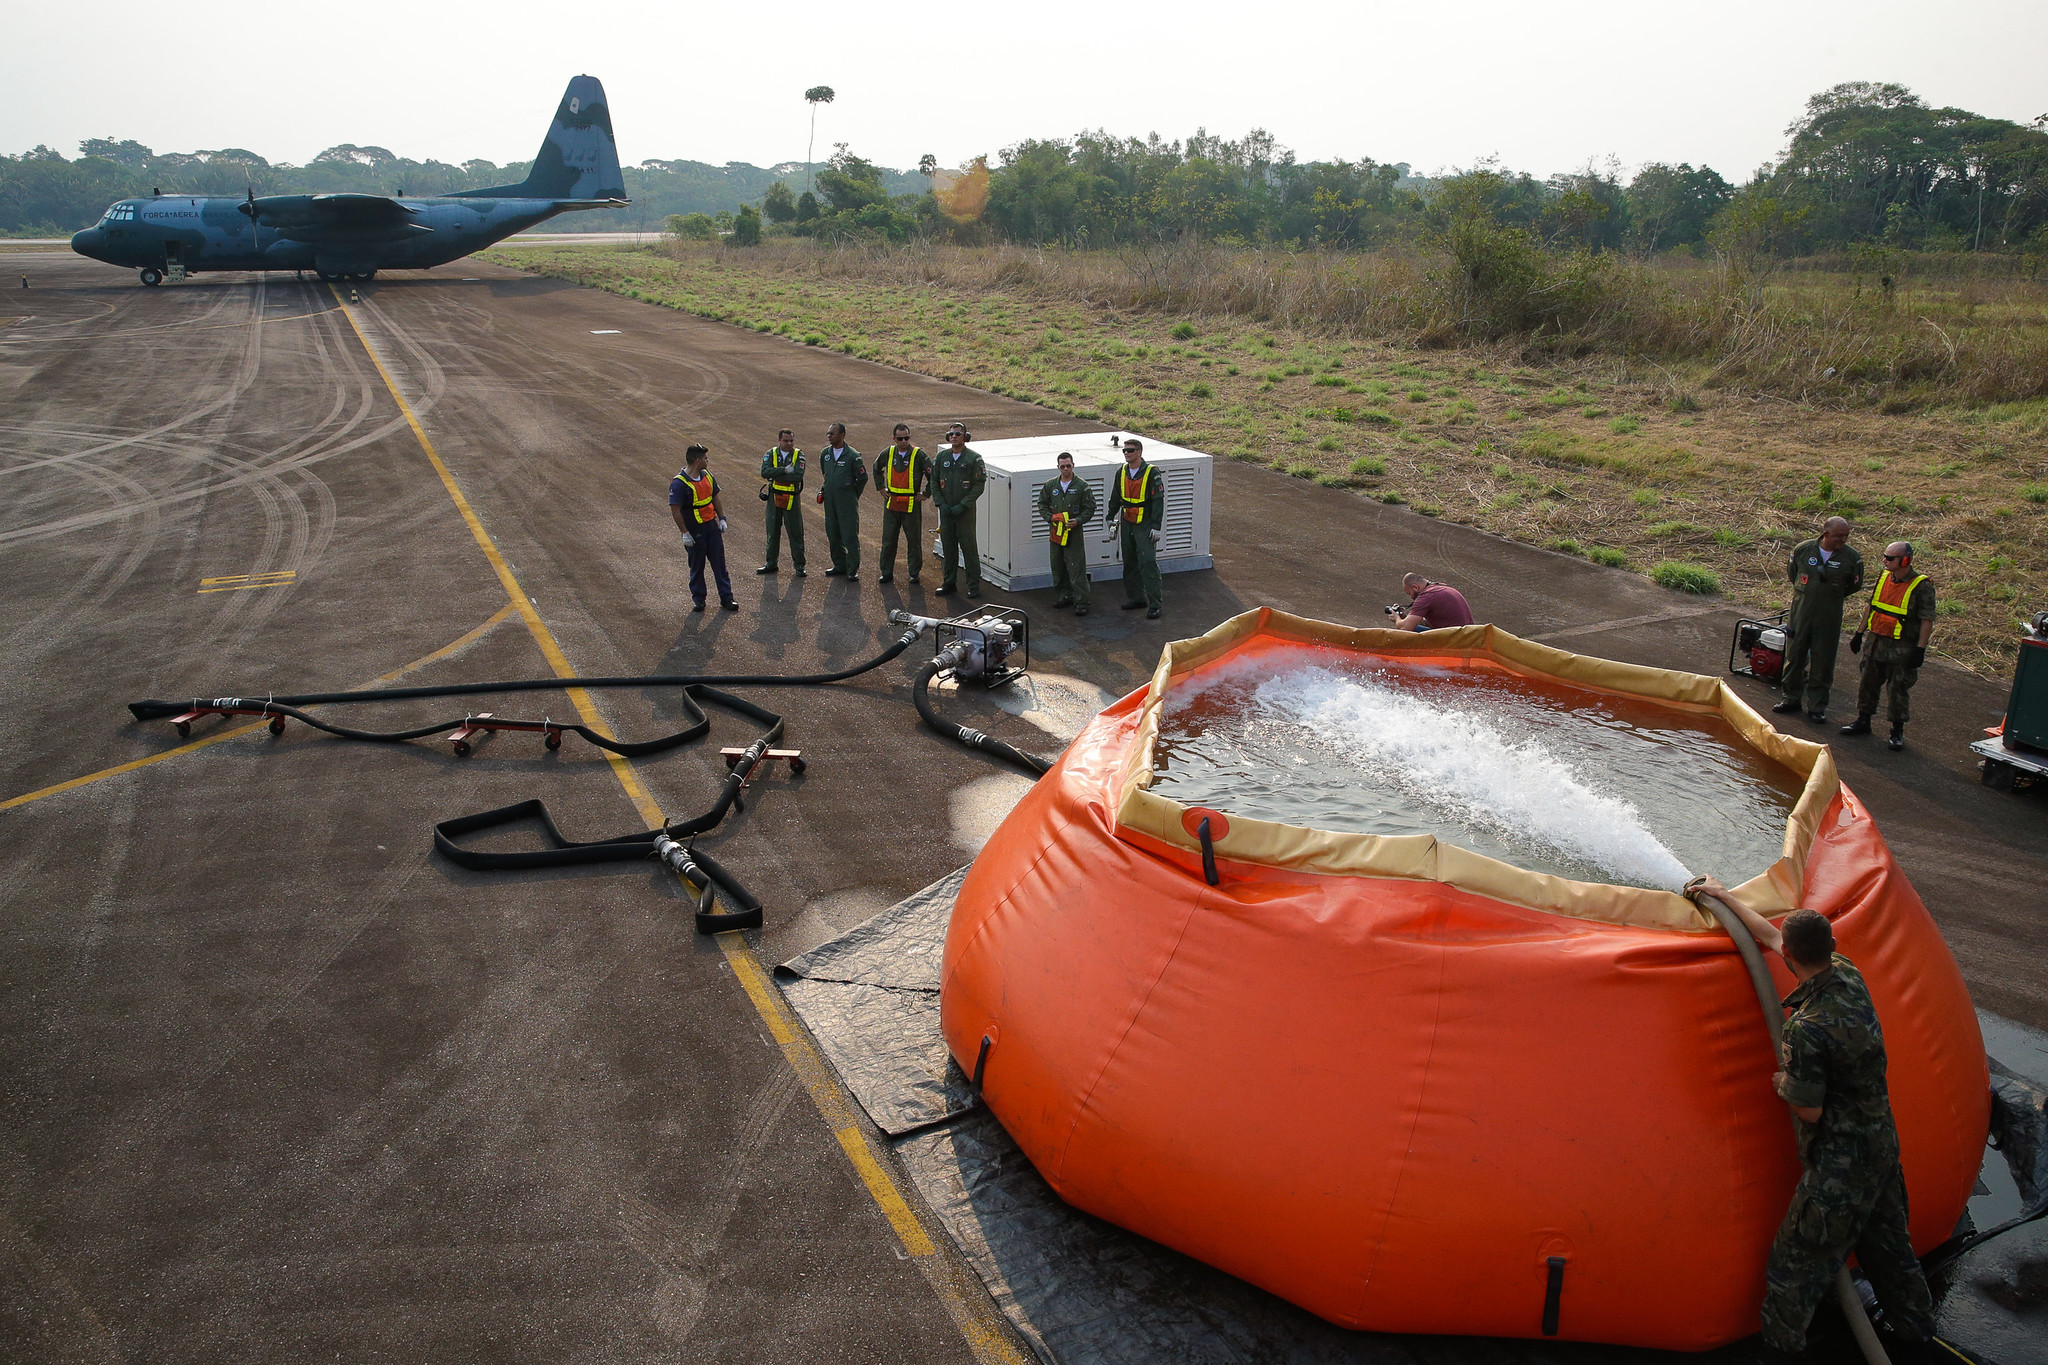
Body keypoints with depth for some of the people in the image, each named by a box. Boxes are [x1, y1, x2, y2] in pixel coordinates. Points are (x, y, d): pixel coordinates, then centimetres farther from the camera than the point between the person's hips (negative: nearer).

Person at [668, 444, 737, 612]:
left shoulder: (707, 476, 5)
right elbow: (675, 510, -18)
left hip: (711, 526, 6)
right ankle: (698, 600, 20)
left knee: (719, 563, 7)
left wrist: (722, 518, 9)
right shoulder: (679, 483, -18)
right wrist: (685, 533, -19)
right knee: (697, 566, 7)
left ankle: (726, 598, 14)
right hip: (694, 530, -6)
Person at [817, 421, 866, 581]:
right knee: (832, 534, 10)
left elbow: (862, 478, -3)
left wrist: (853, 495, 4)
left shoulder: (852, 455, -10)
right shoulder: (825, 454, 7)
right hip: (830, 500, 6)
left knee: (850, 535, -5)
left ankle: (853, 569, 1)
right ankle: (839, 565, 22)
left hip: (847, 501, -6)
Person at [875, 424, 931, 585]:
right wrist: (881, 488, 16)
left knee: (914, 540, 5)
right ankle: (886, 572, 16)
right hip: (891, 504, 3)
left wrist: (925, 494, -4)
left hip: (912, 505, -3)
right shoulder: (888, 454, 3)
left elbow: (933, 475, -5)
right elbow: (876, 469, 23)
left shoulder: (919, 455, -9)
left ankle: (914, 572, 17)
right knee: (888, 539, 6)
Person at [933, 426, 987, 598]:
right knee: (948, 547, 10)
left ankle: (974, 585, 5)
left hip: (965, 511, -4)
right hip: (946, 511, 4)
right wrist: (941, 503, -4)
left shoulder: (973, 458, -5)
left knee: (969, 547, -2)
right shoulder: (941, 457, 7)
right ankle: (949, 582, 20)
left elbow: (979, 485, -8)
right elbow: (934, 482, 10)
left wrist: (962, 505, -14)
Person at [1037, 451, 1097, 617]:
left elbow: (1090, 508, 0)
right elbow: (1042, 504, 14)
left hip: (1074, 532, -4)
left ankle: (1081, 601, -4)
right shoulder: (1050, 485, 7)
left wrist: (1078, 520, -15)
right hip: (1055, 531, 4)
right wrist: (1050, 517, -4)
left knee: (1077, 567, -7)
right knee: (1057, 566, 11)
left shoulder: (1082, 486, -2)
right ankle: (1063, 596, 25)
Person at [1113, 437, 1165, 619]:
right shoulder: (1121, 473, 7)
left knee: (1148, 563, -11)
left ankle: (1155, 603, -7)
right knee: (1130, 563, 11)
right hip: (1127, 524, 6)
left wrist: (1156, 526, -15)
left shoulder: (1151, 473, -11)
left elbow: (1158, 501, -11)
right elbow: (1116, 498, 19)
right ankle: (1136, 597, 23)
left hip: (1145, 525, -6)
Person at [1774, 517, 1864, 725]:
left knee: (1822, 662, 4)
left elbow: (1855, 586, 9)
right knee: (1794, 656, 9)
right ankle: (1792, 698, 23)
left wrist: (1831, 596, 10)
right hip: (1800, 613, 1)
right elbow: (1791, 574, 14)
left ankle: (1817, 706, 14)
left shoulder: (1852, 558, -6)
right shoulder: (1802, 549, -4)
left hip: (1828, 618, -1)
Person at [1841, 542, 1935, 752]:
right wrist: (1859, 633, 16)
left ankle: (1897, 732, 12)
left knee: (1899, 690, 2)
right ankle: (1863, 721, 29)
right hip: (1876, 642, 6)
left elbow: (1927, 620, -13)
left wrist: (1920, 649, -17)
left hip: (1902, 648, -6)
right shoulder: (1883, 578, 5)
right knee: (1868, 683, 14)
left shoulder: (1921, 586, -13)